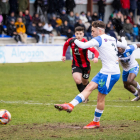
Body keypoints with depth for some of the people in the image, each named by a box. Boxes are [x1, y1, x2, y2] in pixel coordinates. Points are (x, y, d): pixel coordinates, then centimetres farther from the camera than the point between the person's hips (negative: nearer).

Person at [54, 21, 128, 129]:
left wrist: (74, 40, 2)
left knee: (101, 98, -3)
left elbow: (83, 45, -18)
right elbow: (124, 45, 28)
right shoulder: (112, 39, 13)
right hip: (105, 72, 8)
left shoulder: (99, 39, -12)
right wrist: (123, 37, 49)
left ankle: (96, 122, 1)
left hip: (110, 73, -8)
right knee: (89, 87, 4)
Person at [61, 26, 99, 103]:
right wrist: (63, 55, 15)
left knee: (85, 82, 16)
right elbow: (65, 45, 16)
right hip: (76, 65, 1)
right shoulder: (71, 41, -9)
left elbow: (95, 51, -32)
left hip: (85, 65, -1)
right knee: (78, 81, -23)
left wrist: (96, 57, -53)